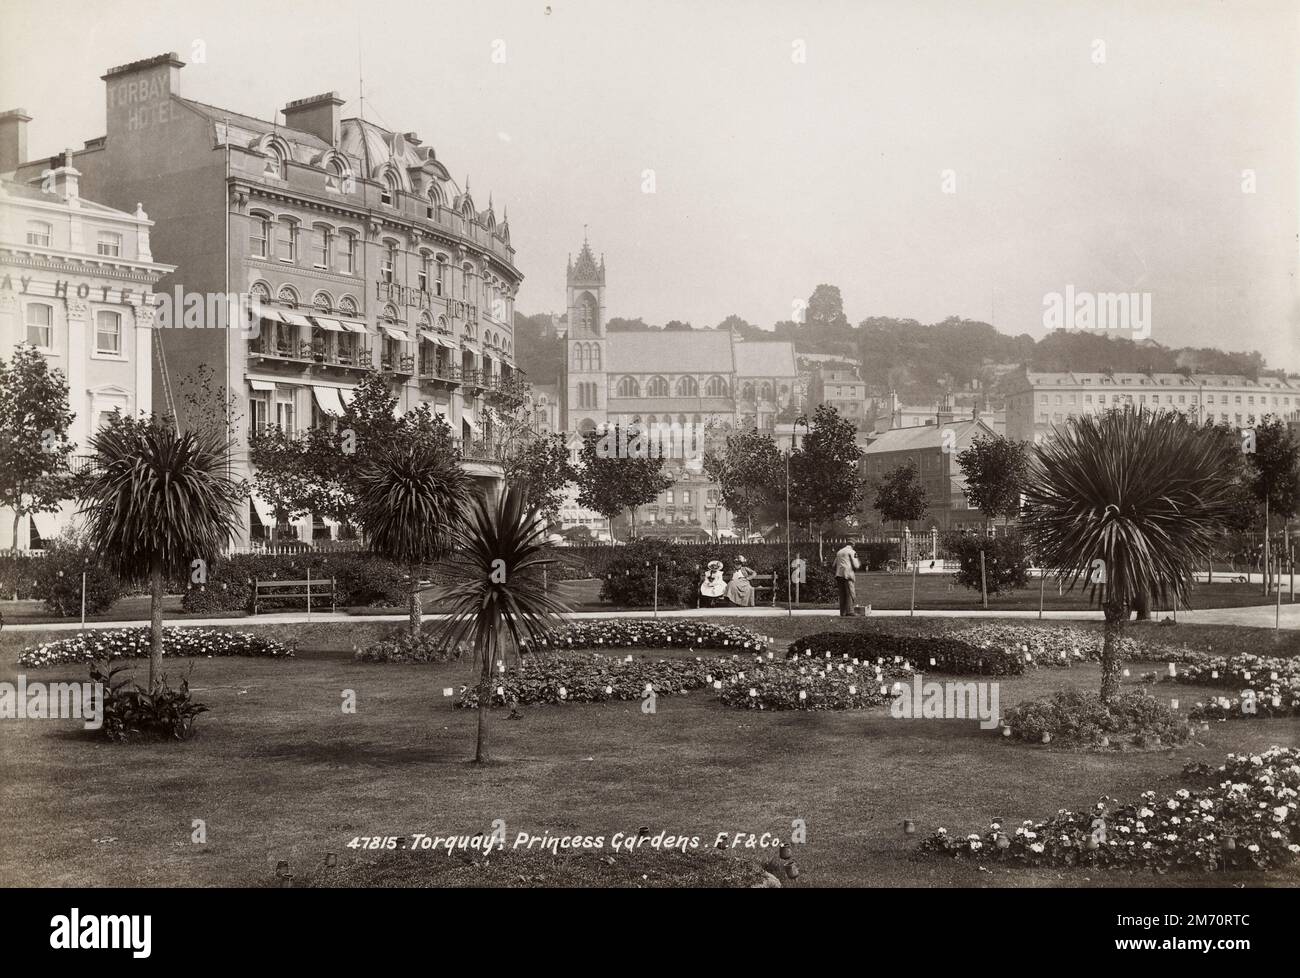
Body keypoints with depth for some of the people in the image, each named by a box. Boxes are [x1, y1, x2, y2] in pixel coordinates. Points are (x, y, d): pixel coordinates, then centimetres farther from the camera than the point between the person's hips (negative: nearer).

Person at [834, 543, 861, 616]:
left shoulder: (839, 552, 20)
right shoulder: (852, 552, 0)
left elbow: (834, 565, 18)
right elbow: (855, 565, -6)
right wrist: (858, 565, 15)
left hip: (839, 575, 7)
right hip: (848, 574, -7)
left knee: (842, 594, 7)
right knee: (850, 594, -6)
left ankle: (843, 613, 5)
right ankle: (850, 611, -13)